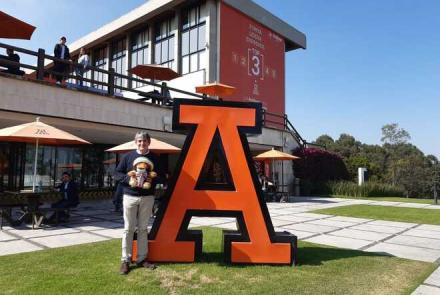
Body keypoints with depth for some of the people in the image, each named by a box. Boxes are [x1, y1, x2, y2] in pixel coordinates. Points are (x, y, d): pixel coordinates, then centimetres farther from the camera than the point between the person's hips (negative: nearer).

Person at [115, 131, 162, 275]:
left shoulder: (154, 158, 5)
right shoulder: (128, 156, 1)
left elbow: (160, 175, 8)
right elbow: (117, 173, 2)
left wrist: (152, 180, -13)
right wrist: (129, 179, -15)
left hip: (147, 198, 2)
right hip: (130, 197, -1)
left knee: (143, 229, 9)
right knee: (128, 229, 3)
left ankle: (141, 258, 19)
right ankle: (125, 260, 12)